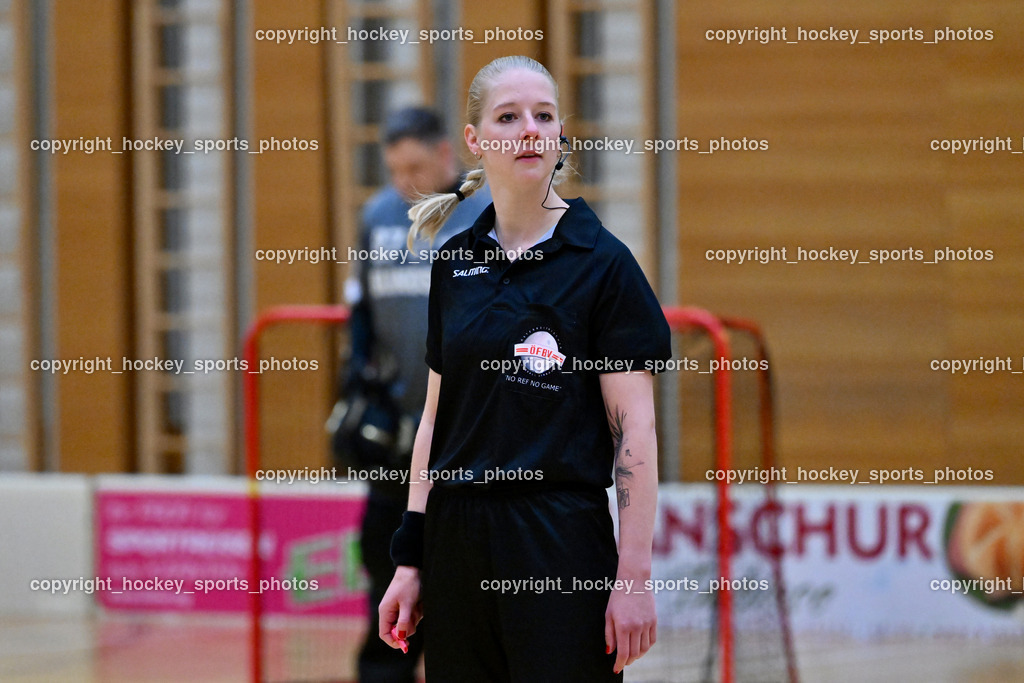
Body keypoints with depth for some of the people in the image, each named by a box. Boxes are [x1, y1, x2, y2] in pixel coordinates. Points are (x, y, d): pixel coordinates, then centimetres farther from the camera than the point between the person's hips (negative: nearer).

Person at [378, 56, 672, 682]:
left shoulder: (602, 261, -4)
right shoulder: (457, 262, 10)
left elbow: (633, 429, -7)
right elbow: (436, 416, 14)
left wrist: (634, 575, -13)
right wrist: (410, 558, 9)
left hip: (562, 542, -5)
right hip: (458, 544, 5)